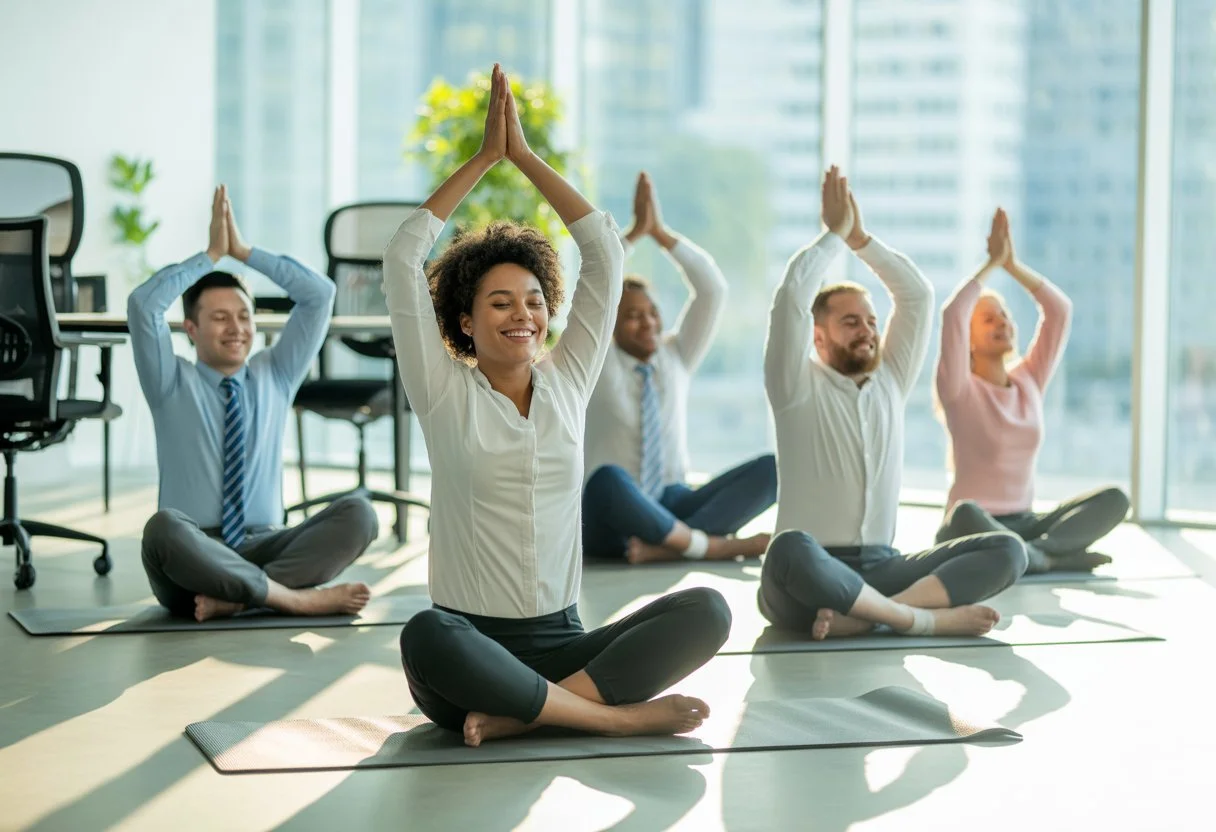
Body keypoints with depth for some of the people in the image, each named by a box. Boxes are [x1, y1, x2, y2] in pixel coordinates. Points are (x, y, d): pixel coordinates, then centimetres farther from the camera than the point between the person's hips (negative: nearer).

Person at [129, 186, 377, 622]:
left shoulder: (276, 377, 15)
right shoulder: (173, 385, 7)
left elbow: (320, 294, 7)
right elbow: (143, 304, -10)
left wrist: (245, 252, 3)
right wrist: (211, 254, -4)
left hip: (263, 549, 3)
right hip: (191, 560, -3)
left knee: (358, 513, -23)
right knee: (164, 528, -39)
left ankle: (232, 595, -31)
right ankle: (294, 596, -32)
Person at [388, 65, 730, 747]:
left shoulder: (567, 383, 11)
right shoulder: (445, 395, 3)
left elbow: (605, 252, 8)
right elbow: (403, 259, -5)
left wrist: (525, 155, 6)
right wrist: (483, 158, 1)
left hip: (560, 642, 3)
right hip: (470, 647, -3)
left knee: (707, 611, -22)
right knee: (425, 638, -39)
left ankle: (525, 713, -24)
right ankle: (619, 714, -27)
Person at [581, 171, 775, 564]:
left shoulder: (676, 357, 12)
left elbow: (712, 289, 1)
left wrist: (661, 232, -6)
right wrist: (636, 231, -15)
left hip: (671, 509, 4)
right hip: (607, 523, -4)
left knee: (771, 469, -18)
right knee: (609, 480, -42)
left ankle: (665, 545, -32)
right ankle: (716, 545, -26)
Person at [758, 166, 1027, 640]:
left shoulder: (890, 382, 16)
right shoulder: (798, 388, 2)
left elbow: (918, 295, 13)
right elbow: (792, 295, -10)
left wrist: (859, 238, 10)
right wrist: (835, 233, 3)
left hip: (879, 569, 5)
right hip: (806, 583, -5)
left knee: (1006, 551, -16)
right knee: (792, 550, -42)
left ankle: (864, 614, -31)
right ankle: (926, 618, -28)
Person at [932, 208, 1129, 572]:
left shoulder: (1030, 380, 10)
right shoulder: (959, 389, -5)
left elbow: (1060, 310, 5)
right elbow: (951, 315, -21)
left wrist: (1012, 264, -3)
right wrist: (992, 262, -11)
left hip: (1023, 524, 6)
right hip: (973, 529, -5)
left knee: (1114, 499, -15)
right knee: (965, 514, -41)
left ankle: (1036, 552, -30)